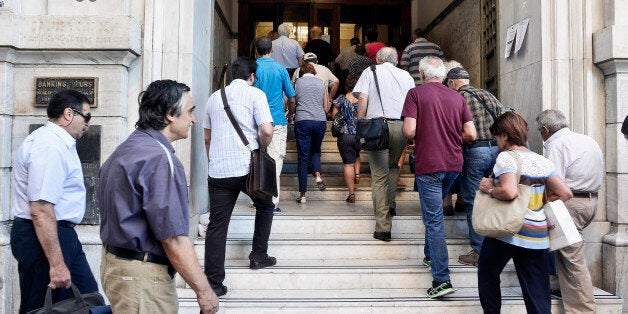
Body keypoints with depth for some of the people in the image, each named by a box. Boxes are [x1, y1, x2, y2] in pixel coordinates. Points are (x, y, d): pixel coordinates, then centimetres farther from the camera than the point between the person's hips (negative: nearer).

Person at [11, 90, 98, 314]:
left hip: (61, 235, 10)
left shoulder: (57, 141, 14)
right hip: (43, 237, -10)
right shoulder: (49, 146, -20)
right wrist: (56, 264, -28)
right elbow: (40, 210, -27)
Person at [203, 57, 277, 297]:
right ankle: (259, 256, 27)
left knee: (217, 225, 5)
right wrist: (260, 149, 6)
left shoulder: (214, 97, 16)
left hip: (217, 170, 4)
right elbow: (267, 131, -12)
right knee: (265, 206, 23)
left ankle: (213, 282, 4)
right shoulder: (255, 94, 1)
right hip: (247, 167, -3)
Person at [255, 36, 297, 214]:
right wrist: (290, 114, 22)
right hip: (277, 121, -1)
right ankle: (273, 202, -3)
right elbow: (291, 98, 4)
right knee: (275, 161, -1)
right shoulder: (280, 69, 0)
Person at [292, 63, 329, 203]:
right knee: (315, 150, 23)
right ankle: (318, 175, -5)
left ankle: (303, 194, 3)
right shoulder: (321, 83, 14)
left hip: (302, 121, -2)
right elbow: (326, 109, 15)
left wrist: (294, 113, 31)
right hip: (320, 121, 2)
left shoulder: (297, 82, 9)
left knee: (303, 156, 1)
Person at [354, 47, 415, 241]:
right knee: (393, 165, 27)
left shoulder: (370, 72, 11)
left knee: (379, 175, -2)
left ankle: (383, 227, -3)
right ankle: (390, 204, 19)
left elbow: (362, 98, -2)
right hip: (401, 126, 3)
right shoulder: (406, 76, 17)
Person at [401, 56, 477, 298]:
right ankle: (430, 256, 38)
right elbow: (471, 134, 3)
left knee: (434, 220, -2)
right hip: (454, 163, 5)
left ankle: (442, 279, -4)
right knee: (434, 212, 25)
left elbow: (409, 130, -14)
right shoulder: (457, 97, 8)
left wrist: (413, 142, 7)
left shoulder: (416, 93, -4)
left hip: (429, 164, -5)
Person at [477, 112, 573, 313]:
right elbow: (565, 193, 9)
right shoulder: (543, 161, 9)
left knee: (487, 276, 18)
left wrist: (490, 189, -7)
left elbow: (509, 192, -24)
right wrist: (541, 202, 16)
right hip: (538, 236, 6)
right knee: (538, 296, 7)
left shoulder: (506, 157, -9)